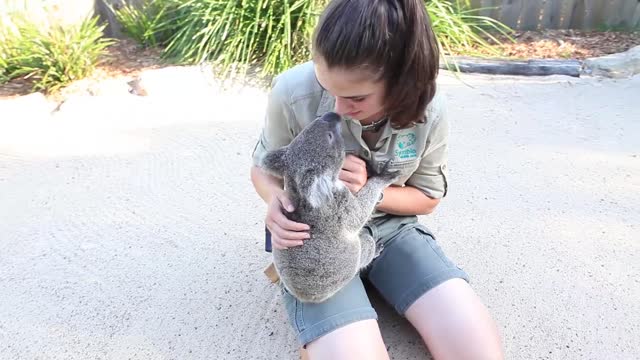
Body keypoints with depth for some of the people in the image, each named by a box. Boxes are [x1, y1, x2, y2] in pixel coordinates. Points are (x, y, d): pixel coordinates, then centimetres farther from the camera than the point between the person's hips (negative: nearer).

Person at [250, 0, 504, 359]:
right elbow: (263, 169, -1)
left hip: (390, 227, 2)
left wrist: (369, 190, -20)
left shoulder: (429, 109, -16)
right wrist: (276, 201, -26)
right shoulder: (293, 92, -21)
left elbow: (427, 197, 1)